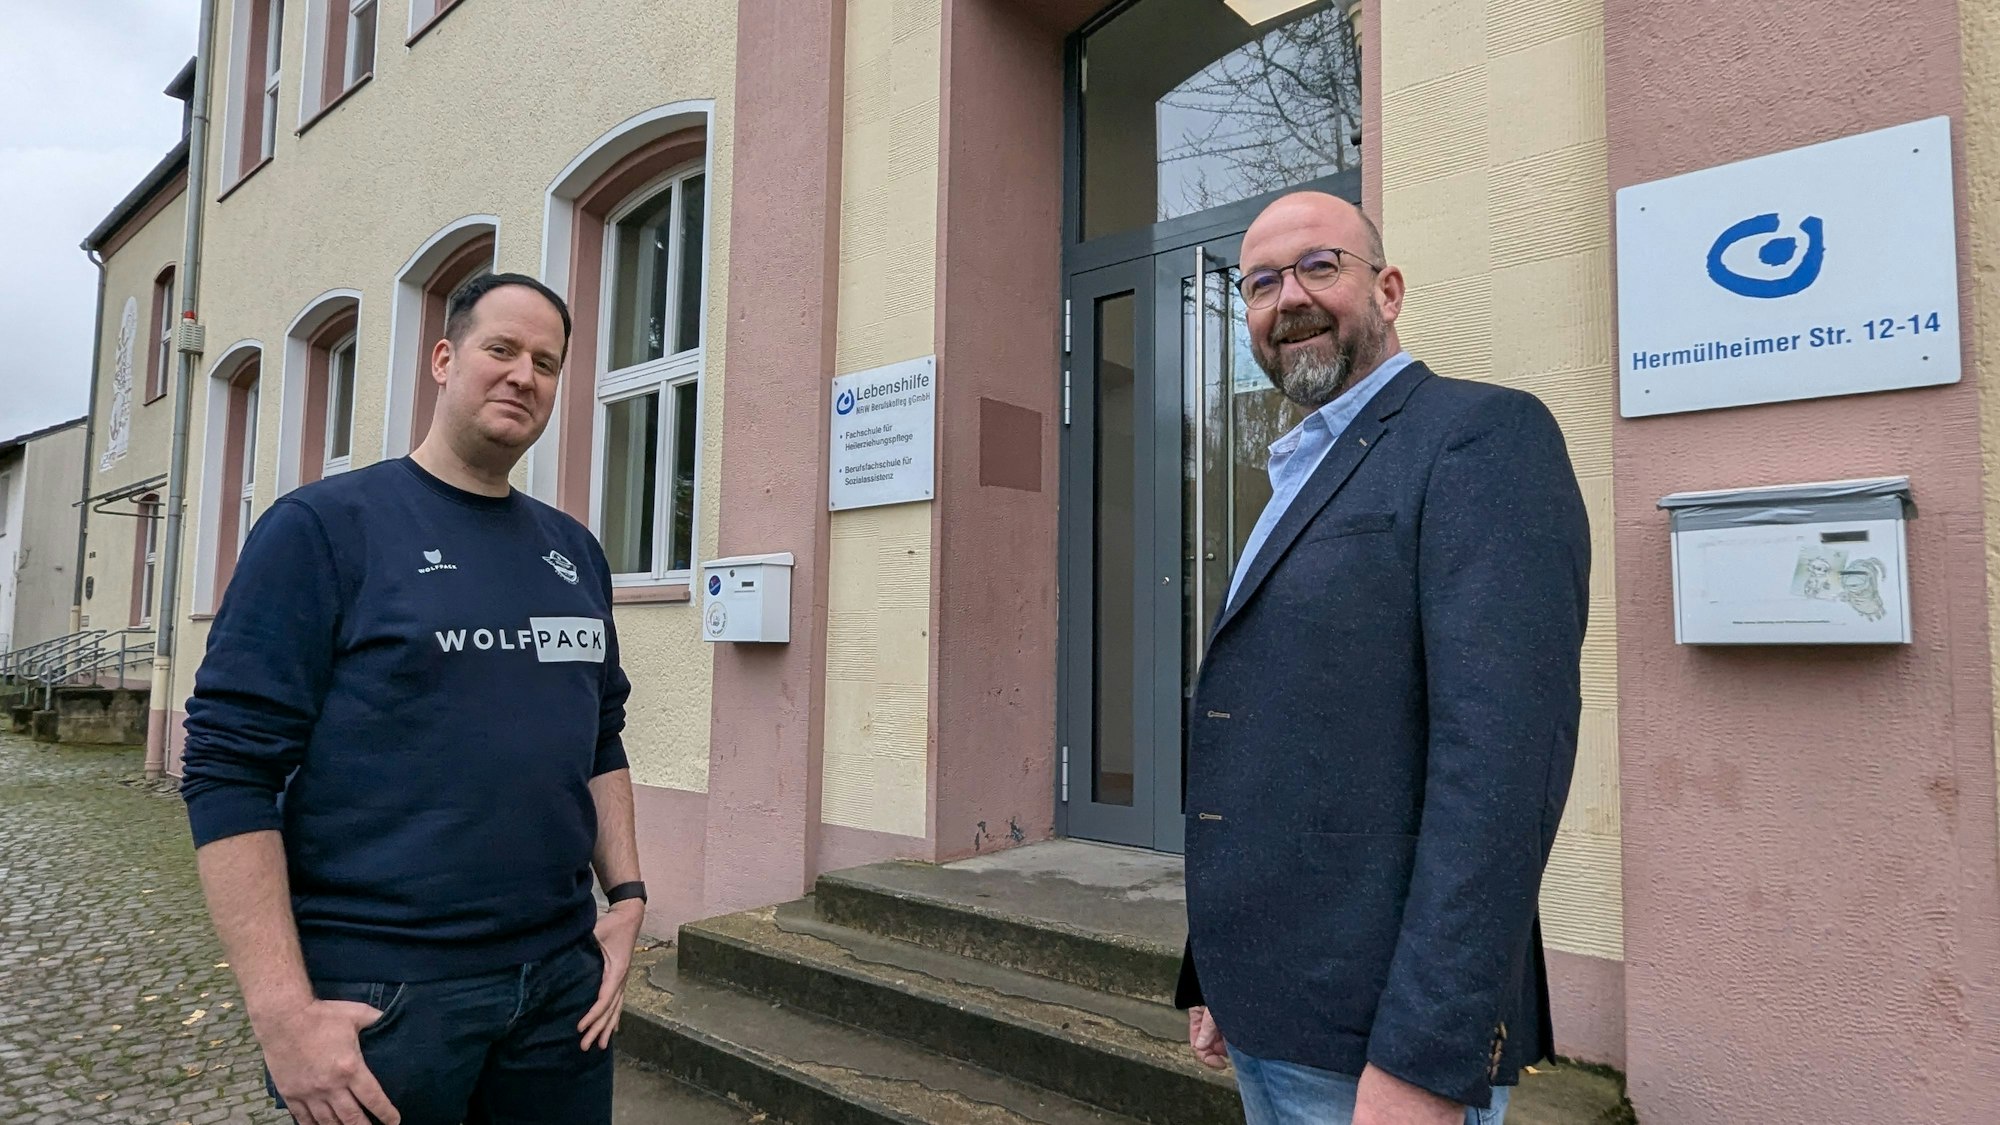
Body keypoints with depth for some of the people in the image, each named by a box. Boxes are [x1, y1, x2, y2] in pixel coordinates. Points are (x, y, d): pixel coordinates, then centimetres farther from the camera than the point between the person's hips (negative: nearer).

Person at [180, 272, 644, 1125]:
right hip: (378, 992, -5)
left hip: (561, 976, 5)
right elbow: (229, 767, -11)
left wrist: (626, 895, 5)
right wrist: (282, 1008, -16)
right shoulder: (324, 525, -7)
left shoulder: (575, 552, 9)